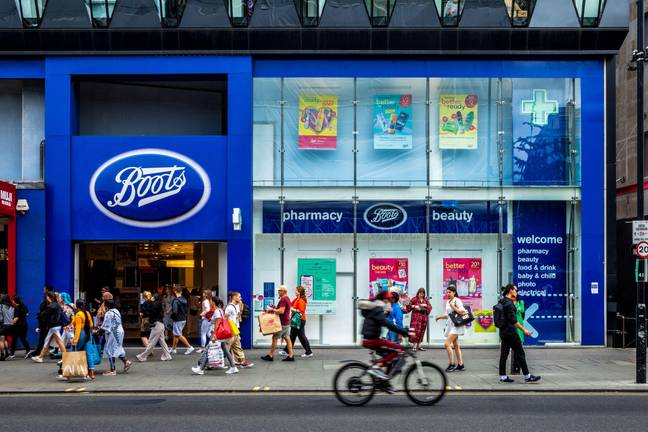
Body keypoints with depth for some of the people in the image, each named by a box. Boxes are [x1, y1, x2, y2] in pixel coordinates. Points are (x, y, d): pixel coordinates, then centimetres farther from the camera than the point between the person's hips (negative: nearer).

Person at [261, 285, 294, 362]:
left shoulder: (283, 300, -18)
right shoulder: (287, 299, 15)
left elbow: (281, 311, -27)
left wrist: (272, 310, -17)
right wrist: (274, 307, 12)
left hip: (282, 323, -10)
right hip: (286, 322, 10)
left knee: (275, 338, -1)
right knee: (287, 338, 7)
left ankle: (270, 356, 4)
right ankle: (291, 356, 4)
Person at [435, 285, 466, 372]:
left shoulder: (457, 300, -9)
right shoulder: (448, 302, 15)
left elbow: (462, 312, -18)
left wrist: (453, 306, -18)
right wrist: (440, 317, 4)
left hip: (456, 326, -9)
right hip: (450, 325, 9)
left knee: (447, 344, -16)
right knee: (456, 346, 12)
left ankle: (452, 364, -10)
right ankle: (460, 365, 18)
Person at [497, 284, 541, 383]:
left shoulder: (502, 302, 12)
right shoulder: (509, 303, -16)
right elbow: (513, 320, -19)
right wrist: (523, 330, -16)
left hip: (503, 332, 9)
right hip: (510, 332, -9)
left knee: (504, 354, 9)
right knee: (520, 353, -2)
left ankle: (503, 376, 10)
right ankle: (527, 376, 3)